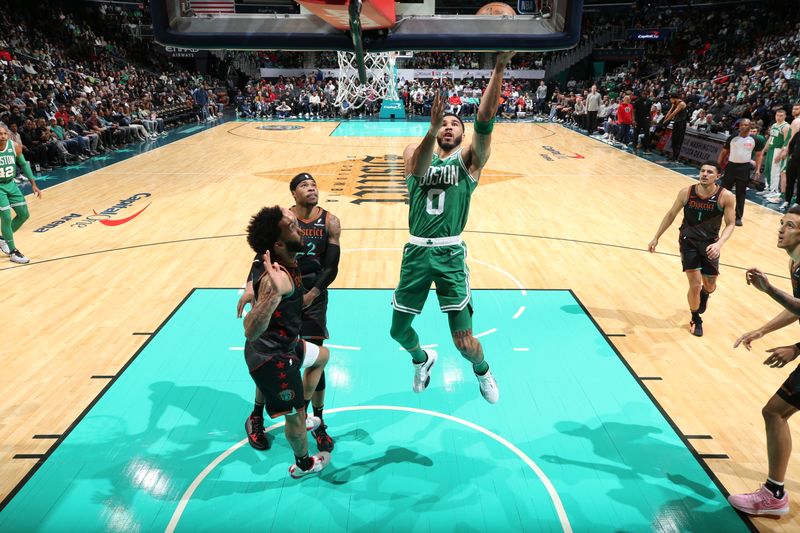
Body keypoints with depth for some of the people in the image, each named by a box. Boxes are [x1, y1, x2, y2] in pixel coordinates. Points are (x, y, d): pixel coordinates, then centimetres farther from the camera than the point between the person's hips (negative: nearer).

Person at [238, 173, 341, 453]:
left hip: (314, 298, 0)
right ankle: (256, 419, 28)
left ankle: (318, 423, 23)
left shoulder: (330, 222, -4)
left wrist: (311, 295, -18)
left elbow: (331, 267, -8)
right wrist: (250, 286, -26)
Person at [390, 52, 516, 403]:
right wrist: (432, 129, -35)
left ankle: (482, 370, 32)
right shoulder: (416, 150, 7)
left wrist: (499, 68, -22)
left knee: (463, 340, -4)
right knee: (398, 330, 13)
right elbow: (418, 170, -18)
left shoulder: (468, 159, 5)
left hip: (450, 253, -2)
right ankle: (422, 359, 48)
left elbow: (484, 120, -12)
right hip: (416, 252, 2)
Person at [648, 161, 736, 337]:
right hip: (689, 241, -1)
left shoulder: (725, 196, -18)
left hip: (710, 243, 1)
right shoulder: (686, 192, -14)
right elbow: (671, 214, 1)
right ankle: (696, 320, 19)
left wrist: (719, 243, -28)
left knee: (710, 286, 14)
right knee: (695, 285, -6)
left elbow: (730, 224, -10)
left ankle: (704, 295, 54)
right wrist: (656, 238, 3)